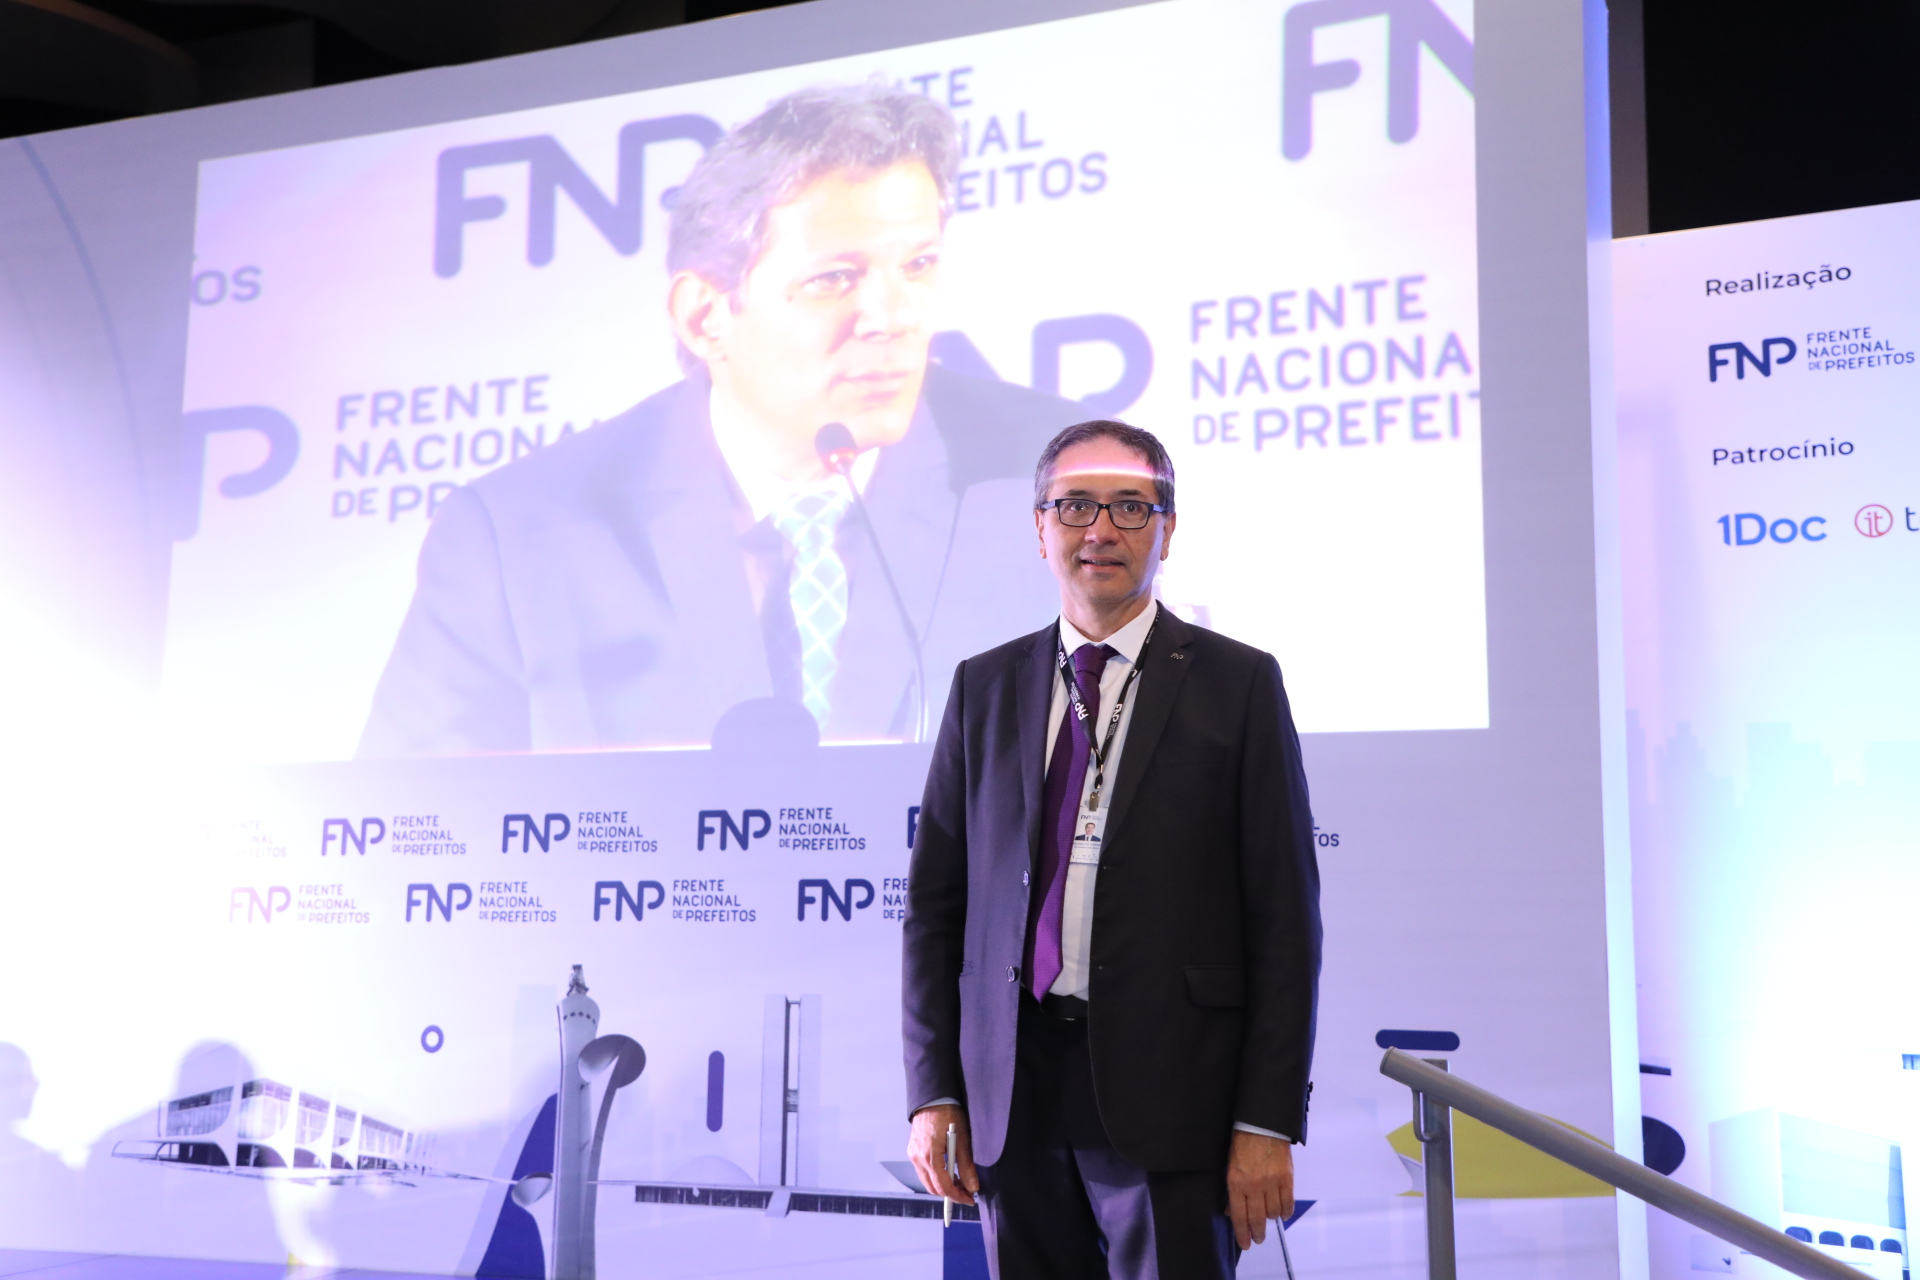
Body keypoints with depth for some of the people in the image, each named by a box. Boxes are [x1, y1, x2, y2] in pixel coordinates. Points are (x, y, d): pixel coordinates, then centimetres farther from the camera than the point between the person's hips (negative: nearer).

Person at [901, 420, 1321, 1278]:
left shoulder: (1237, 683, 1)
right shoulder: (984, 687, 10)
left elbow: (1285, 918, -3)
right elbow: (934, 900, 10)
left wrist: (1268, 1121, -8)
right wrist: (933, 1092, 3)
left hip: (1166, 1094, -3)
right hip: (1015, 1098, 3)